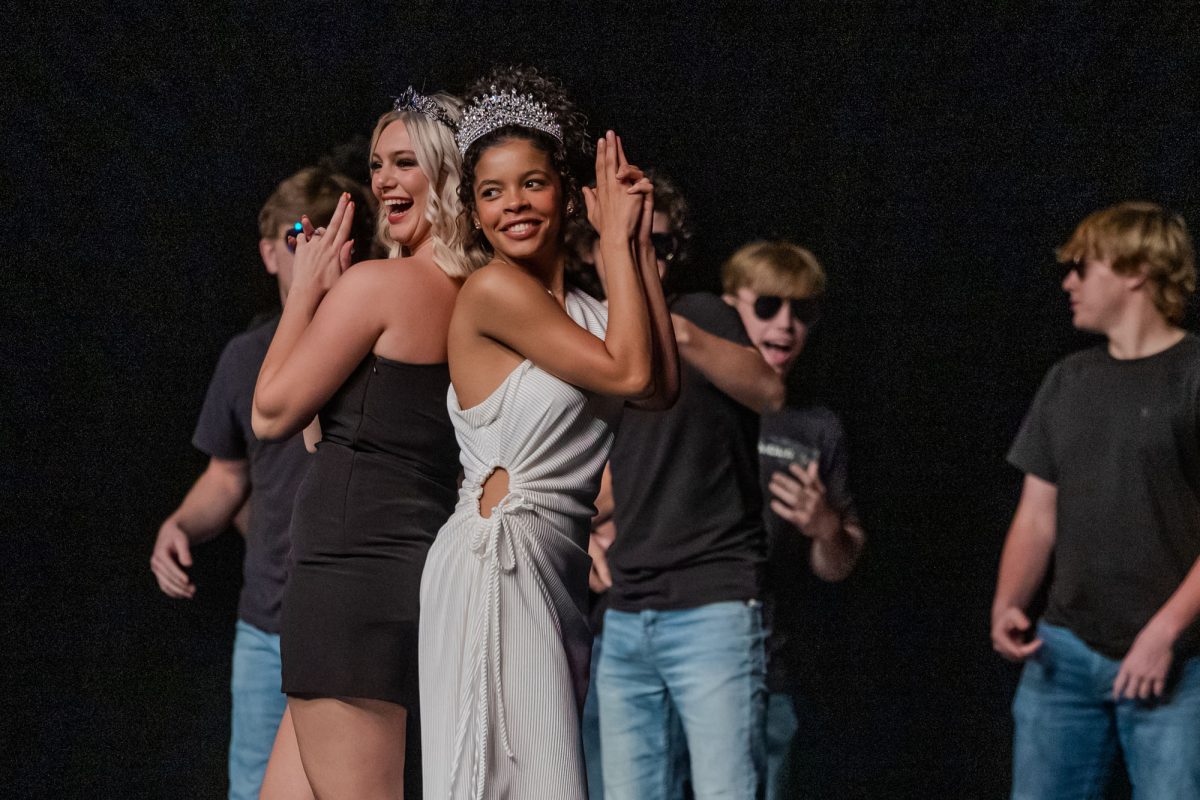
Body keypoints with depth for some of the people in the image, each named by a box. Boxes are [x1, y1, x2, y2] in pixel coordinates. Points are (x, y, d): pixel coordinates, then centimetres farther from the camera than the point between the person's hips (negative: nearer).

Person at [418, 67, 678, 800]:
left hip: (560, 568, 8)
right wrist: (616, 241, -3)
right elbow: (628, 372, -11)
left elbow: (662, 386, 0)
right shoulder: (493, 289, -9)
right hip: (498, 558, -8)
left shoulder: (582, 309, 16)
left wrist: (639, 245, 4)